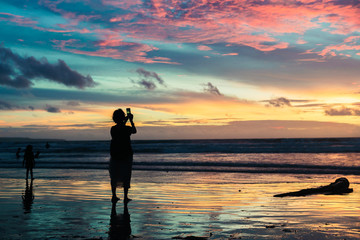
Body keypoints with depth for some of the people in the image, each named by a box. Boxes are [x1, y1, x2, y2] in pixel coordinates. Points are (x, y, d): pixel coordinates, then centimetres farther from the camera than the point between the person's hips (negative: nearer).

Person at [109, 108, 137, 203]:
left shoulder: (113, 129, -1)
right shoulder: (127, 129, -13)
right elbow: (134, 131, 7)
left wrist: (126, 119, 28)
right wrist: (131, 120, 17)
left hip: (115, 155, 3)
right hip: (126, 156, -3)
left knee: (114, 177, 11)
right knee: (126, 177, 4)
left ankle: (114, 196, 14)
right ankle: (125, 197, 4)